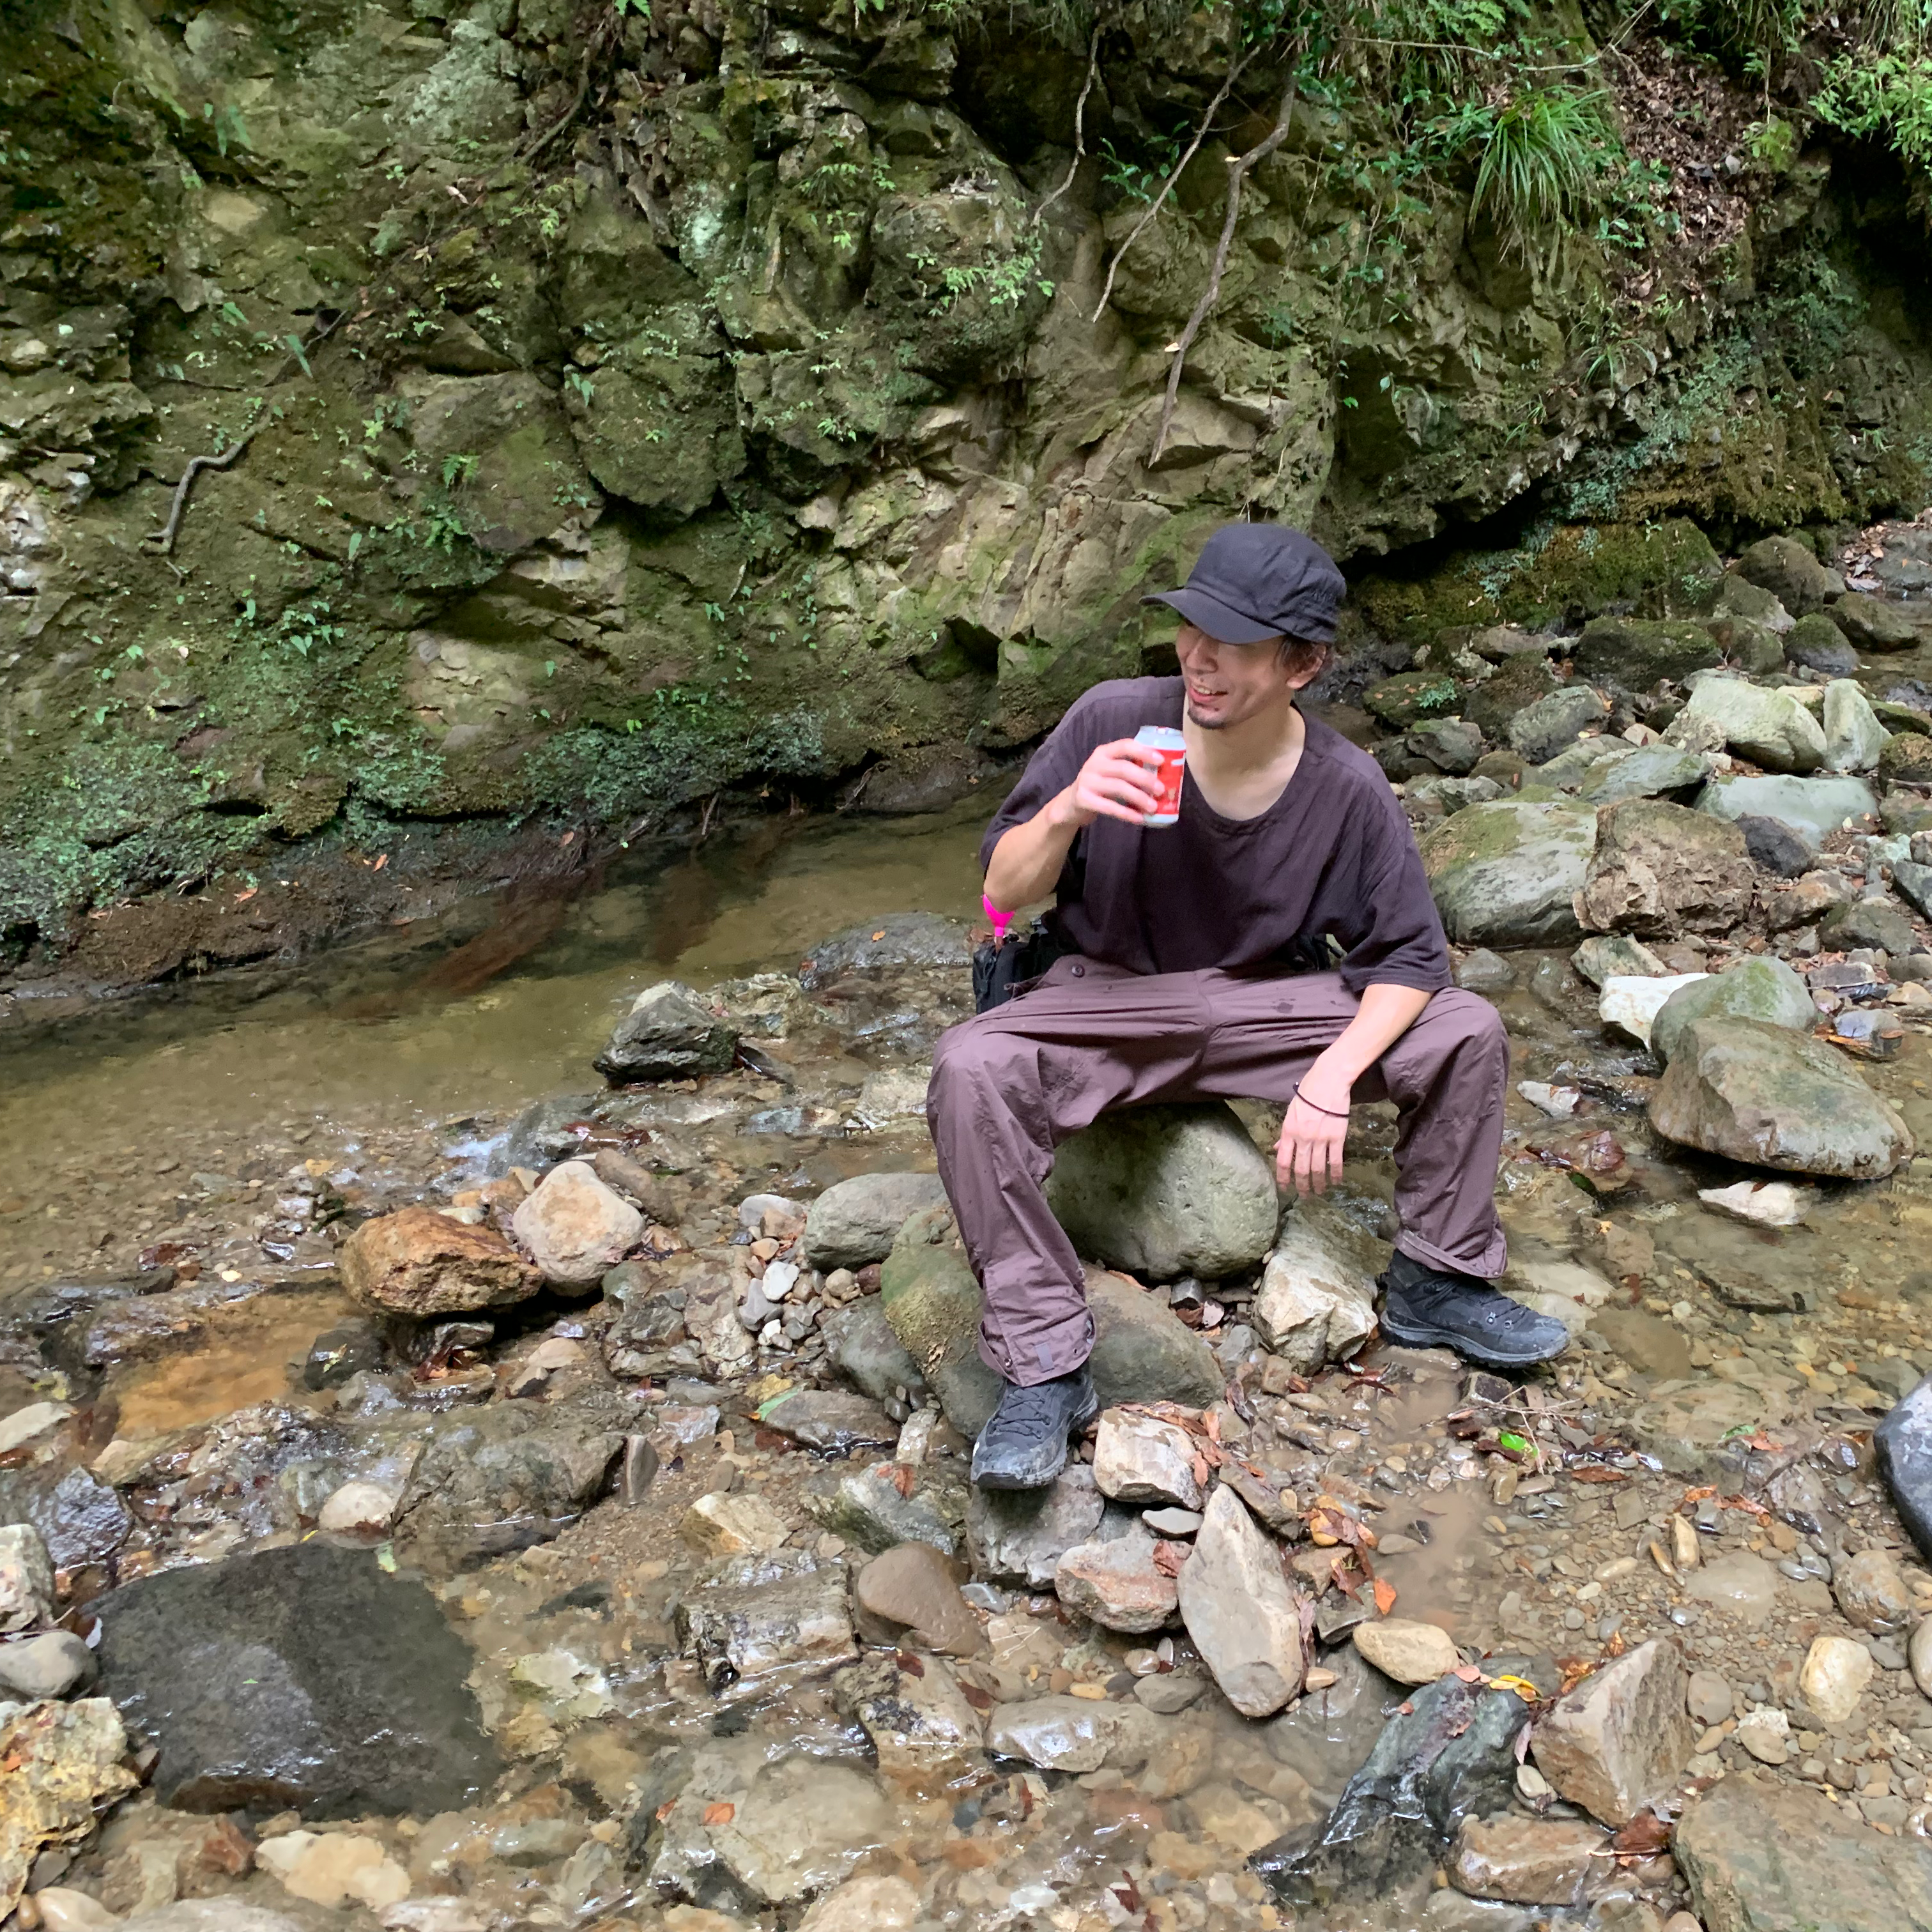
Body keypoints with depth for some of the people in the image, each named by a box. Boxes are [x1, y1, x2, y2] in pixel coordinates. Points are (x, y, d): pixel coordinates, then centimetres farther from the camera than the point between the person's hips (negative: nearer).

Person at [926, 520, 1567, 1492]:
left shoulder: (1346, 787, -13)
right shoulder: (1113, 721, -16)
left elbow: (1409, 956, -6)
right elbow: (1004, 890, -10)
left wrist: (1331, 1077, -22)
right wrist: (1066, 812, -31)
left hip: (1270, 1004, 2)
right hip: (1108, 1000, -1)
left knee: (1466, 1034, -15)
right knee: (972, 1069, -32)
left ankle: (1436, 1284, 8)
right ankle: (1043, 1363, -20)